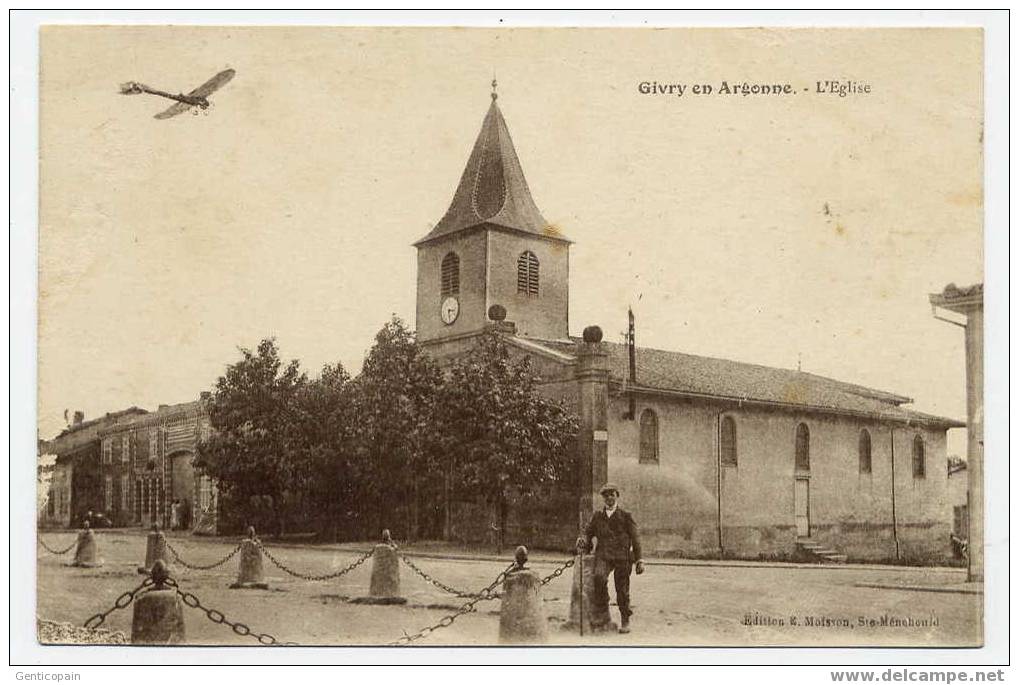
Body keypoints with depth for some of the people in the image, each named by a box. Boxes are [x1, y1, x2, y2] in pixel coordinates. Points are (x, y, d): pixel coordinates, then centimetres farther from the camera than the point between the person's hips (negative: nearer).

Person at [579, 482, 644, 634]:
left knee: (622, 589, 1)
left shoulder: (625, 515, 7)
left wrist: (639, 560, 2)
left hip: (622, 556, -1)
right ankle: (602, 613, -16)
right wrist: (584, 541, -5)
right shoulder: (597, 516, 14)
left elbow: (635, 539, 7)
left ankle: (625, 621, 21)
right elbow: (587, 532, 20)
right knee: (599, 577, -27)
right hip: (603, 555, 1)